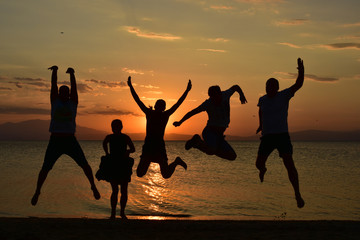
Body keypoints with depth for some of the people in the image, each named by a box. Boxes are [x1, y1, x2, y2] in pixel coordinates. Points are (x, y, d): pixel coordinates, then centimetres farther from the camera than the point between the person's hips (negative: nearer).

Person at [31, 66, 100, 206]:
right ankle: (37, 191, 14)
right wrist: (54, 71, -8)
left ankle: (93, 186, 8)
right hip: (55, 141, 0)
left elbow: (74, 87, -3)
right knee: (45, 168, -4)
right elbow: (53, 85, 1)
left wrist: (72, 73, -14)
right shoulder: (55, 101, 9)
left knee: (84, 164, -10)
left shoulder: (73, 102, 9)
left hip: (70, 141, 0)